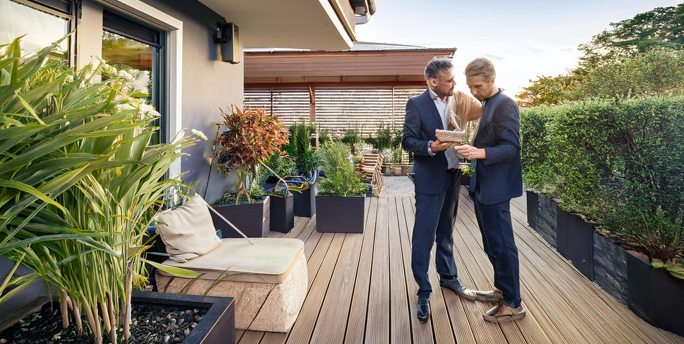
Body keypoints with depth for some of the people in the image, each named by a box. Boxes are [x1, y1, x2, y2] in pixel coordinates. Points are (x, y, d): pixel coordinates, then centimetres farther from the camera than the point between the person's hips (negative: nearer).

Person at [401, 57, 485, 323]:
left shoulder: (455, 102, 7)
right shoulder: (416, 104, -10)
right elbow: (407, 140, -11)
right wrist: (430, 147, -27)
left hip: (452, 175, 6)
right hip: (429, 178, -6)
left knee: (446, 232, 20)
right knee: (424, 236, -2)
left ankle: (448, 277, 37)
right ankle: (423, 293, 9)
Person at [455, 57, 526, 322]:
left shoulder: (504, 104, -14)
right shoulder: (485, 105, 15)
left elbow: (511, 147, -21)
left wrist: (480, 152, -33)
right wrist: (469, 149, 9)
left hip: (496, 187, -10)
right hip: (482, 186, 10)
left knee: (501, 244, -2)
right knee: (491, 243, 19)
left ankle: (513, 304, 11)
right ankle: (503, 288, 35)